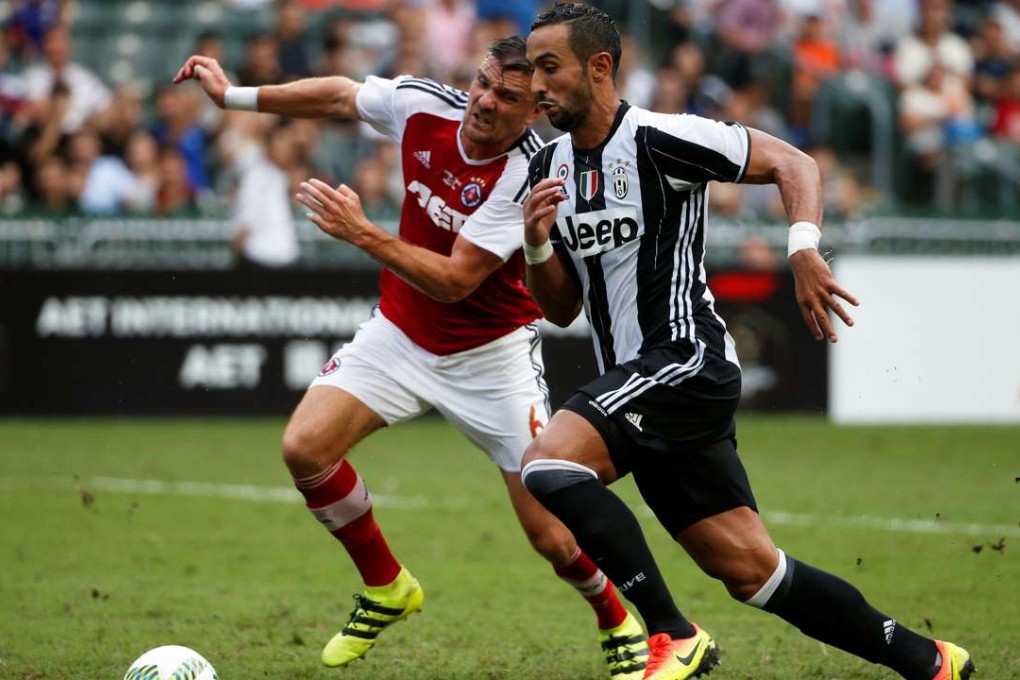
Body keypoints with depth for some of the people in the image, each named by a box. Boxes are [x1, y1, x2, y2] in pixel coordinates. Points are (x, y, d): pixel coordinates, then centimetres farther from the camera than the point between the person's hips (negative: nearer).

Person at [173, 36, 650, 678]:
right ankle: (386, 588, 10)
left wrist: (363, 232, -38)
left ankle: (620, 624, 24)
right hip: (402, 332, 5)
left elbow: (454, 281, -30)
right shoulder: (423, 105, -13)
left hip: (490, 353, -5)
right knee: (305, 447, -14)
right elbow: (339, 95, 8)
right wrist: (233, 95, 9)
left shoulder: (529, 175, -27)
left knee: (551, 534, -9)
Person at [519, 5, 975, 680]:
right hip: (632, 383, 8)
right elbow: (562, 309, 16)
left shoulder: (660, 139, -10)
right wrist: (536, 245, -4)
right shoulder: (549, 168, 12)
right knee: (752, 570, 6)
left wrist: (804, 247, -25)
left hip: (687, 360, -8)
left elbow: (791, 162, -8)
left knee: (547, 463, -26)